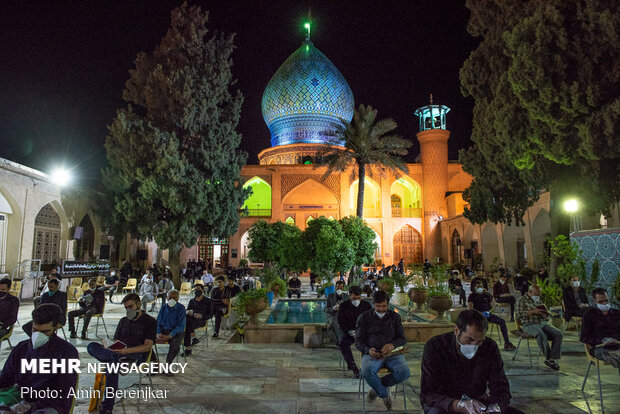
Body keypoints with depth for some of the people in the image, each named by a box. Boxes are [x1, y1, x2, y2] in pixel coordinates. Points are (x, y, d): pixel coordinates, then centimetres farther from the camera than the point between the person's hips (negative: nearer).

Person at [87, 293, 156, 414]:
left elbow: (147, 346, -7)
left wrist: (127, 350, -22)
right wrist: (110, 347, -4)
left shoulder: (150, 321, 2)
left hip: (138, 355, -6)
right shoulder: (123, 321, 22)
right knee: (92, 346, -17)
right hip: (120, 353, 6)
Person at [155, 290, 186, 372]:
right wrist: (159, 333, -9)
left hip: (176, 332, -4)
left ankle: (167, 366, -18)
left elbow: (180, 325, -11)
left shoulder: (181, 308, -6)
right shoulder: (163, 307, 8)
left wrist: (169, 336, -22)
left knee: (175, 344, -34)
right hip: (163, 331, 4)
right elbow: (158, 322, 10)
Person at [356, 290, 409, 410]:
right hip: (372, 354, -2)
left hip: (392, 353, 2)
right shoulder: (364, 317, 11)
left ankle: (377, 386, -1)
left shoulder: (395, 317, 17)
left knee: (404, 371, -30)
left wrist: (392, 345, -11)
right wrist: (368, 350, -16)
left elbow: (402, 338, 13)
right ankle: (384, 395, -5)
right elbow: (358, 341, 7)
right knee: (367, 371, -36)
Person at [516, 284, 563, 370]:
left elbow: (547, 317, 25)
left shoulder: (538, 301, 24)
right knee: (541, 335, -36)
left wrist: (544, 314, 0)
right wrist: (533, 311, -16)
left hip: (542, 323, 6)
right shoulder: (522, 300, 5)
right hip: (530, 325, -6)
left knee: (558, 334, -19)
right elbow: (519, 314, -8)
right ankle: (549, 358, -24)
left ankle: (552, 358, -22)